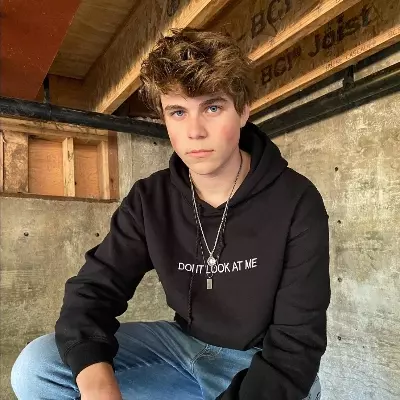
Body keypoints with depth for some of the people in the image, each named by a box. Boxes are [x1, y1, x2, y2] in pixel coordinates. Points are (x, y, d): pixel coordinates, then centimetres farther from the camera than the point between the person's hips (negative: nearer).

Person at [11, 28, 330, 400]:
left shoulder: (296, 202, -19)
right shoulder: (150, 200, -8)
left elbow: (297, 342, -19)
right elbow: (93, 290, -10)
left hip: (264, 363, -2)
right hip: (185, 344, 3)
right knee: (36, 367, -12)